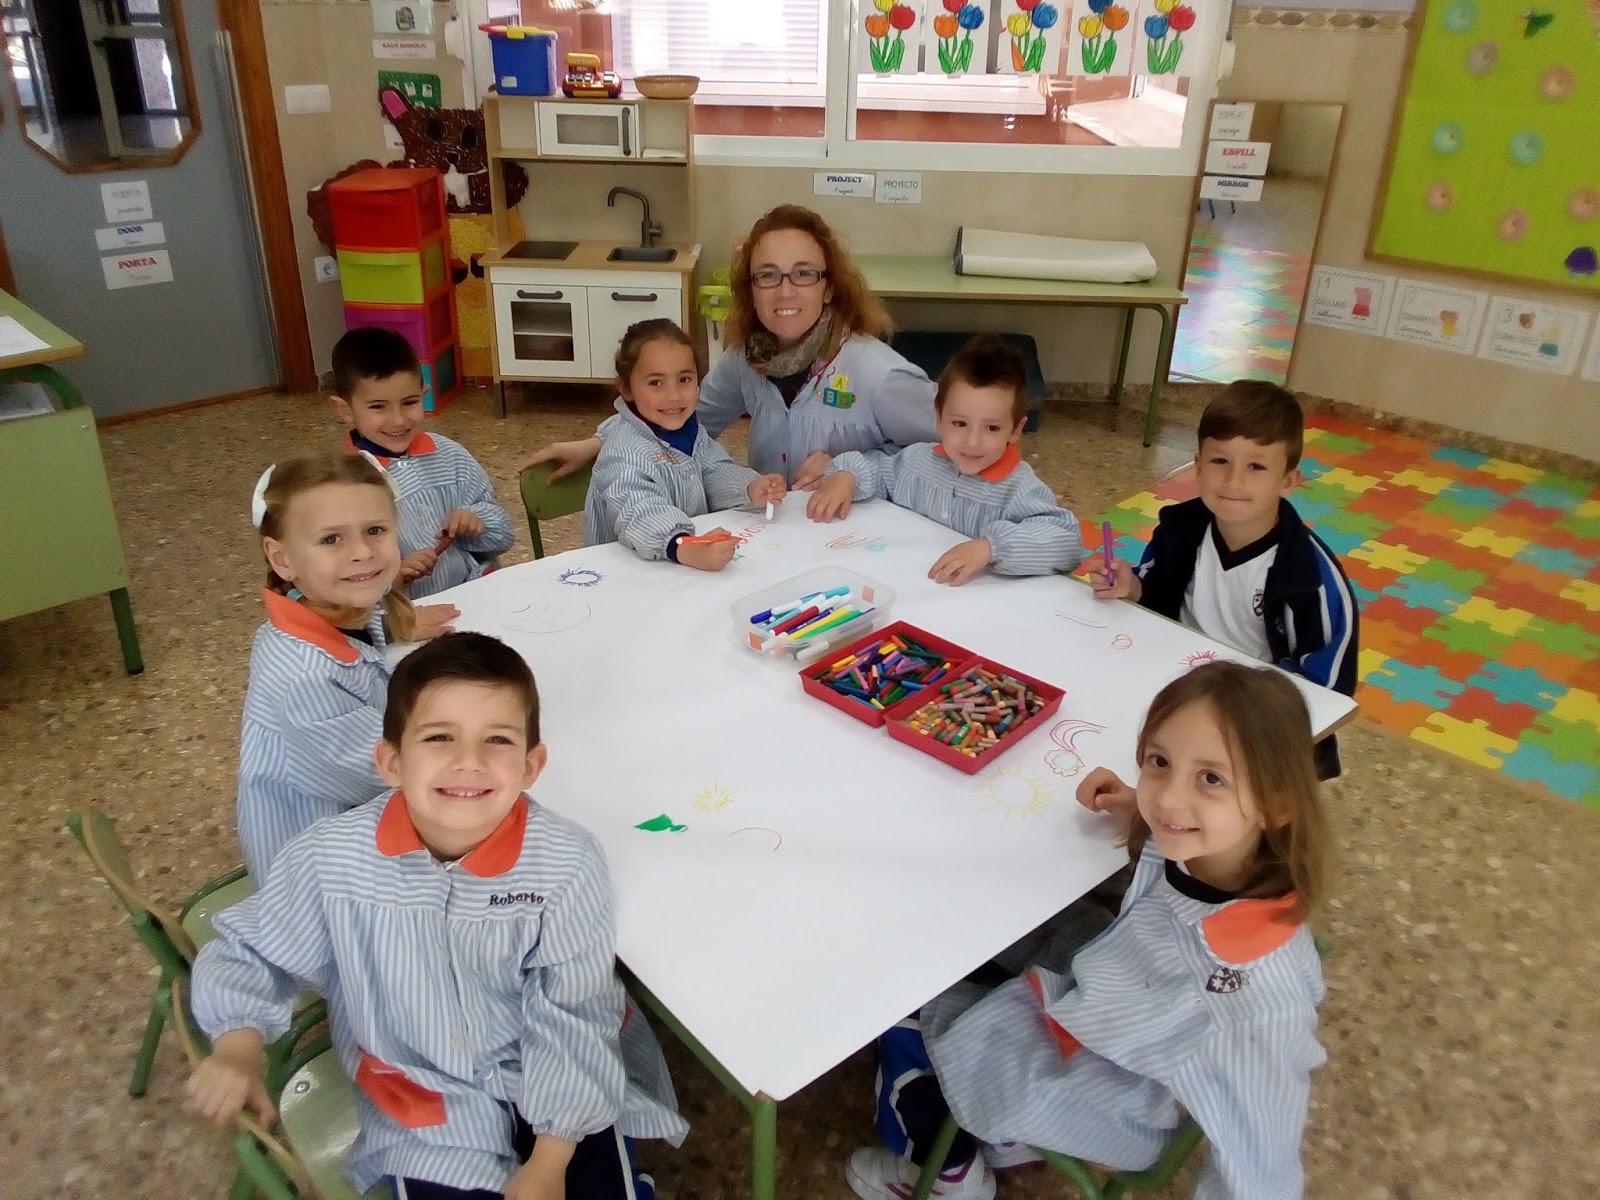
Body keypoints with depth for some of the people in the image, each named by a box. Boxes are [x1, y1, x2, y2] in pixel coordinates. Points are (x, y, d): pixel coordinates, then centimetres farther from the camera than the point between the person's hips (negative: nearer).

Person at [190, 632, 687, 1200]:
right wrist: (238, 1050, -16)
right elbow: (251, 950, 1)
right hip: (422, 1106, 1)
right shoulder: (331, 857, -18)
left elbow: (572, 1018, -15)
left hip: (556, 1089, 0)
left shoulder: (566, 861, -23)